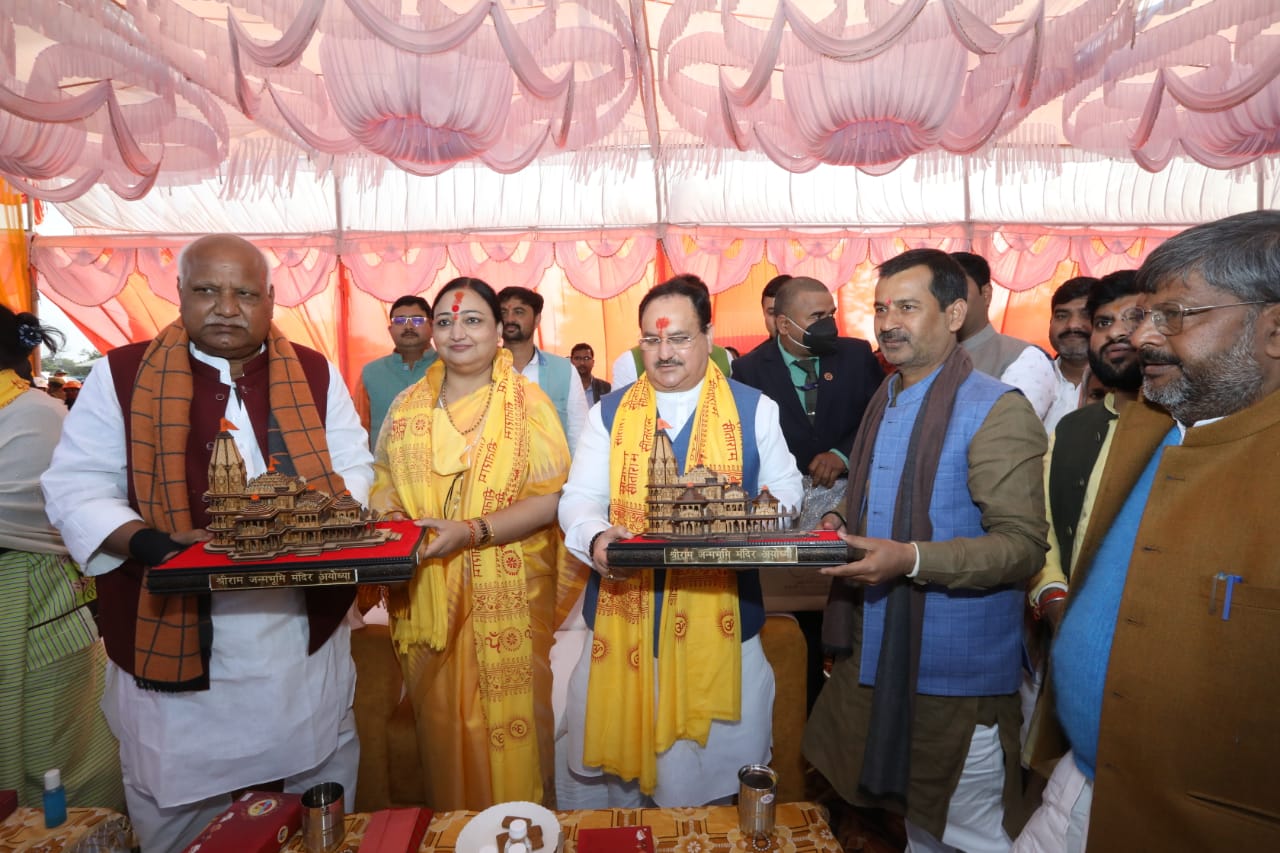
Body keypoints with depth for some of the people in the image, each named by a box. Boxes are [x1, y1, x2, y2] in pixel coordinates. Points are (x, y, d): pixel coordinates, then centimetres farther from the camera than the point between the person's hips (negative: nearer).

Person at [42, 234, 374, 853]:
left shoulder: (315, 375, 3)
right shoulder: (122, 376, -1)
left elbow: (353, 470, 5)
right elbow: (77, 488, -3)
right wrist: (150, 542, -20)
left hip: (305, 635, 2)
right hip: (173, 638, -1)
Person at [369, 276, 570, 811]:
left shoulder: (528, 404, -5)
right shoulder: (407, 408, 7)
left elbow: (552, 497, -12)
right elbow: (385, 480, 14)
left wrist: (471, 531, -22)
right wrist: (388, 516, -9)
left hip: (507, 599, -3)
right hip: (427, 596, 3)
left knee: (507, 723, 8)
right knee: (441, 722, 13)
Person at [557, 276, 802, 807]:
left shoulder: (754, 409, 4)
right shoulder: (609, 414, 6)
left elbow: (785, 486, 7)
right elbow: (578, 498, 1)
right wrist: (597, 538, -22)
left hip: (720, 622, -1)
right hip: (623, 619, 1)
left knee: (713, 759, 11)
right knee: (612, 754, 13)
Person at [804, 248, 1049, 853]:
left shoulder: (997, 410, -15)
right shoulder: (884, 401, 9)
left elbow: (1023, 546, -18)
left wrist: (911, 558, -29)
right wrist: (843, 525, 2)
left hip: (955, 673, -7)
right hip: (873, 656, 7)